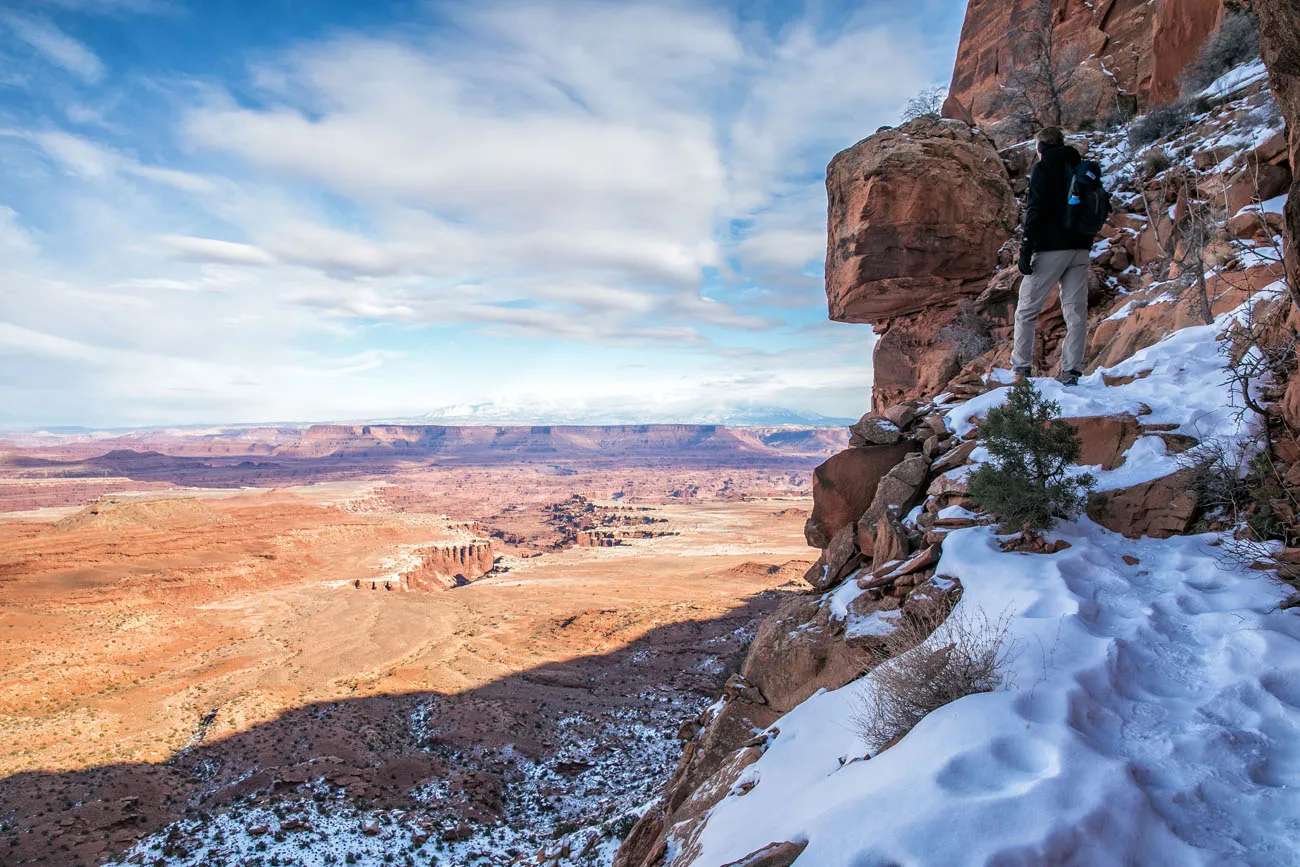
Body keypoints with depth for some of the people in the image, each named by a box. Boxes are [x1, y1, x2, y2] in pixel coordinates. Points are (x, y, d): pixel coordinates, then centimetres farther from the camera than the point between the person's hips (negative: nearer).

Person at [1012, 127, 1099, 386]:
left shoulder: (1042, 168, -2)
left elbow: (1035, 211, -12)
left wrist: (1026, 250, -13)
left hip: (1051, 248, -6)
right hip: (1080, 249, 6)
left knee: (1026, 310, 2)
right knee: (1076, 311, 4)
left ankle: (1021, 367, 1)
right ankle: (1072, 370, 0)